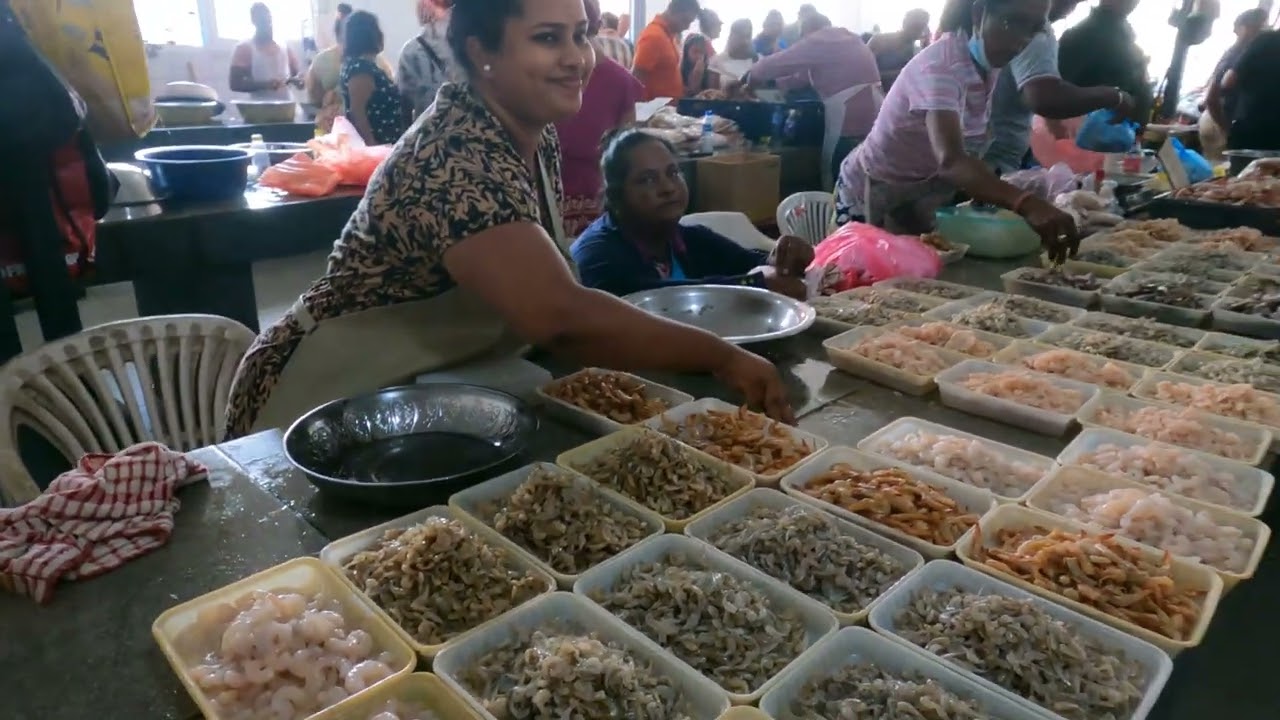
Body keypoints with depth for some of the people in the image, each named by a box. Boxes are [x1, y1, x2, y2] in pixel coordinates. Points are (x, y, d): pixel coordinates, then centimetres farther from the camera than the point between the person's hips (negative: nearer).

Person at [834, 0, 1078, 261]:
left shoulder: (986, 62, -4)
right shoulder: (941, 65, -29)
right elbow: (951, 161, -46)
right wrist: (1027, 205, -58)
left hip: (924, 197, 8)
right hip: (872, 198, -8)